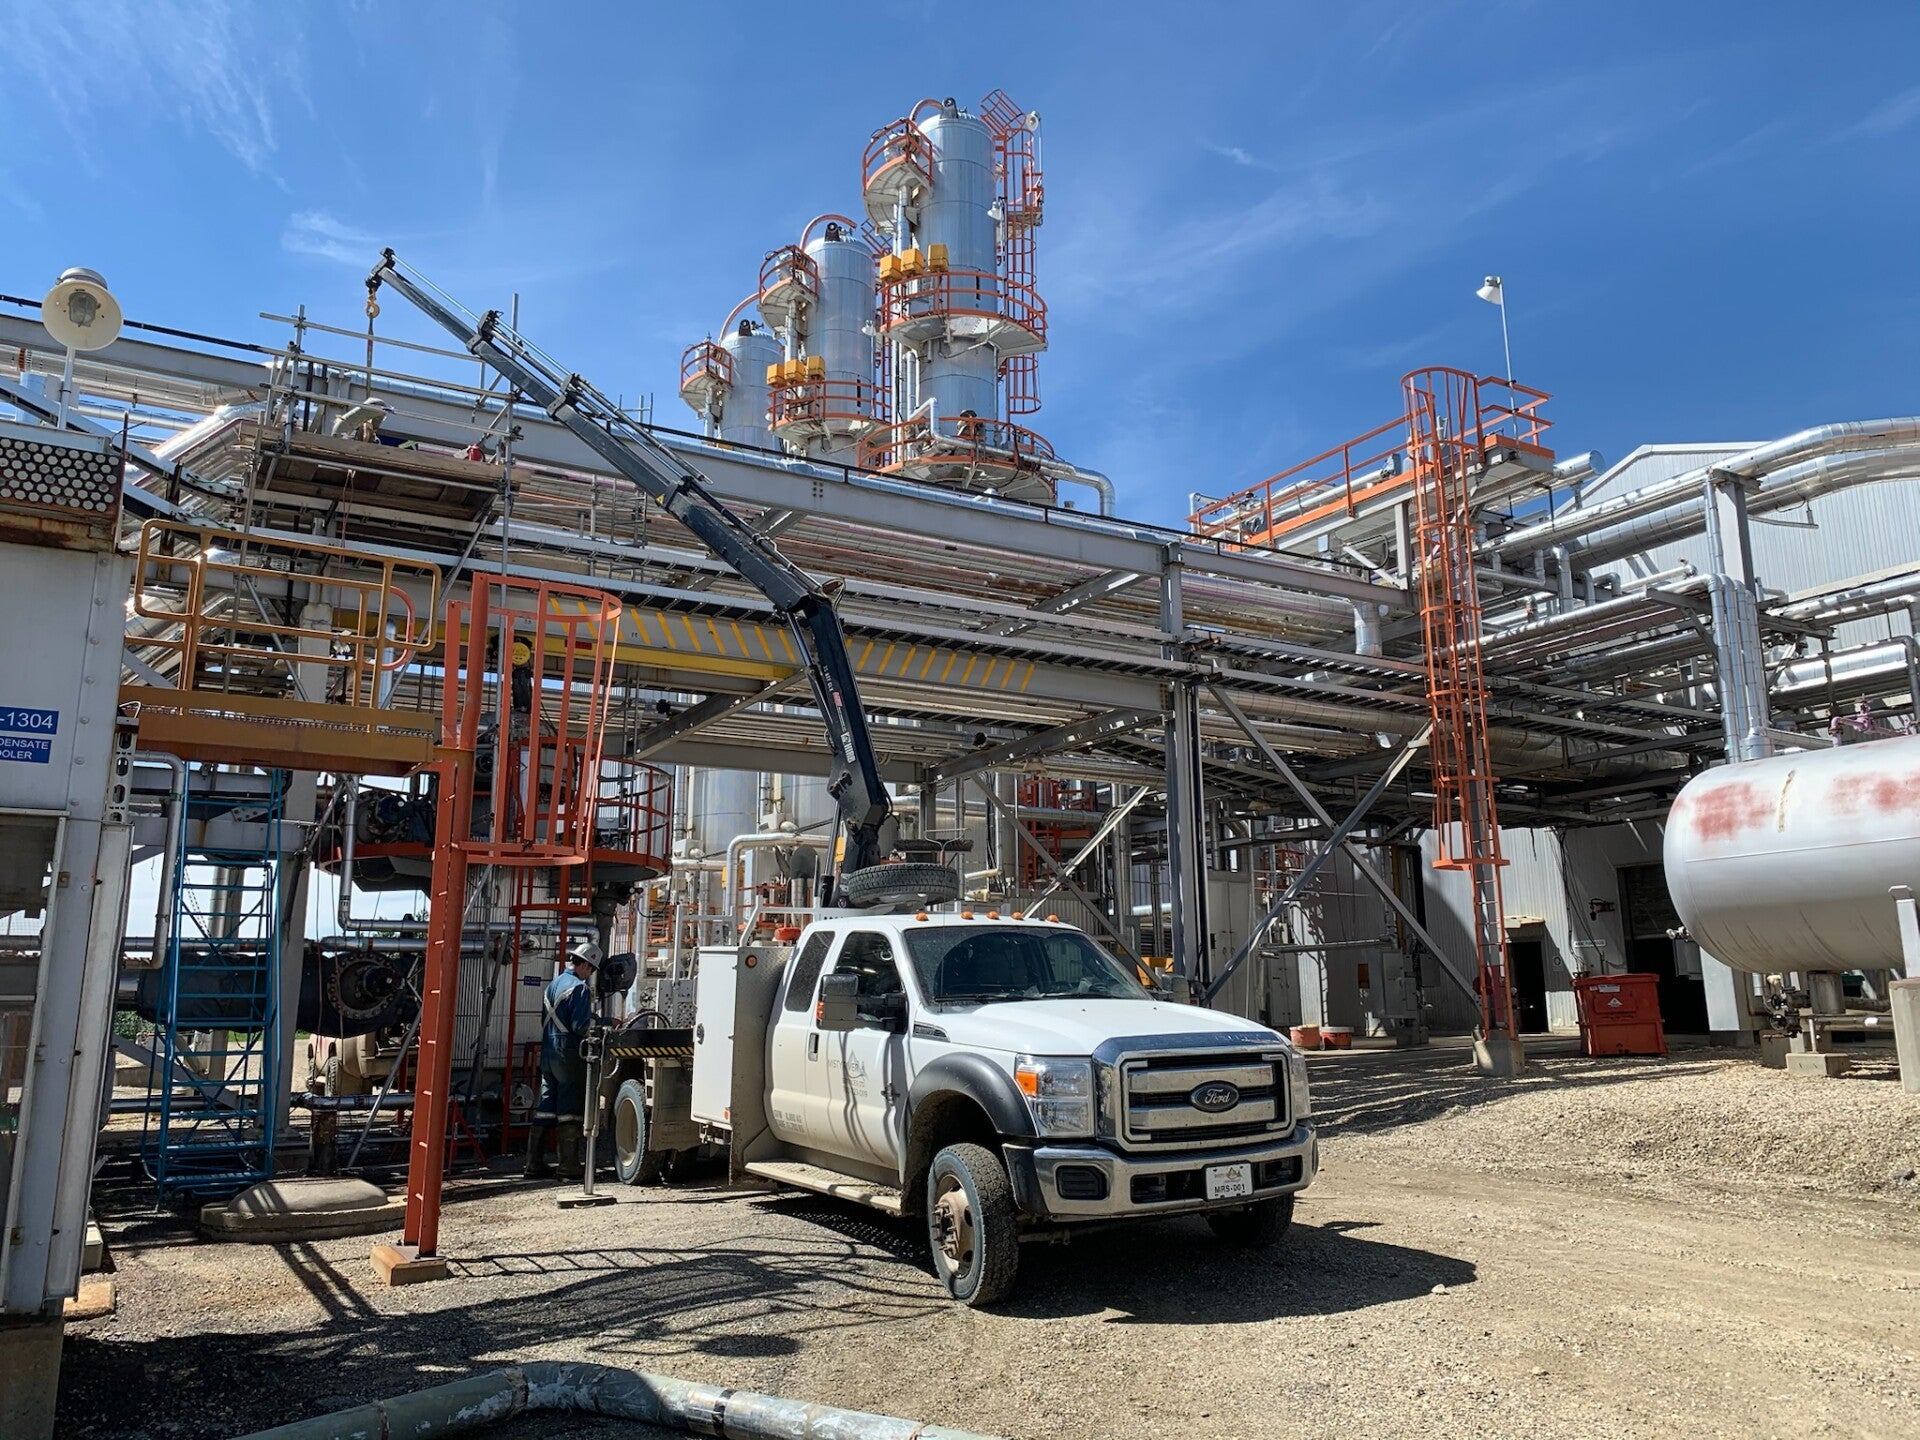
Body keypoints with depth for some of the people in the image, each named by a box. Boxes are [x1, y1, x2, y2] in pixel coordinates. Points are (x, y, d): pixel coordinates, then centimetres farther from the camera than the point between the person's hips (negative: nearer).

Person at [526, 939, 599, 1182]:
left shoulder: (553, 984, 15)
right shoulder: (579, 988, -12)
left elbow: (546, 1020, 17)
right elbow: (581, 1026, -18)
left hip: (547, 1052, 8)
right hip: (569, 1054, -8)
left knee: (544, 1110, 12)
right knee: (569, 1114, -3)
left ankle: (535, 1165, 16)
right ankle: (569, 1169, 0)